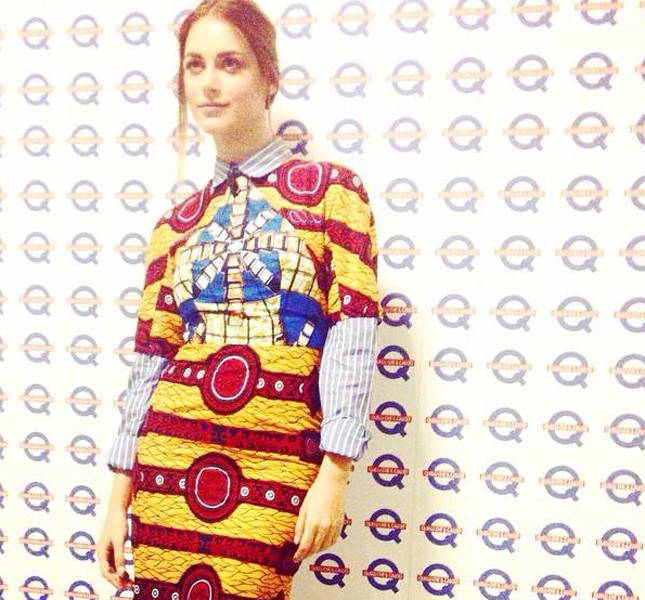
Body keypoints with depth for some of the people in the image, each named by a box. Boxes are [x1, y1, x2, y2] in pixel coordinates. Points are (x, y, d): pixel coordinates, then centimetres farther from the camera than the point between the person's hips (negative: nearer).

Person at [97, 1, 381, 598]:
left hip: (275, 463, -3)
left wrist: (333, 479, -13)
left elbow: (351, 338, -7)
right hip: (170, 455, 3)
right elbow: (149, 366, 10)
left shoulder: (331, 188, 0)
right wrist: (118, 498, 8)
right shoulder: (174, 227, 10)